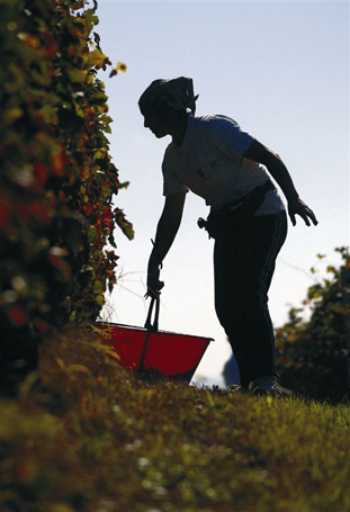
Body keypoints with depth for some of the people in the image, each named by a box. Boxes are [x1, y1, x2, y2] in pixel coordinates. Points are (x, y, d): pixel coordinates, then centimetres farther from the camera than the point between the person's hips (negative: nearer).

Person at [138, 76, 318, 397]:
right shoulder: (173, 159, 7)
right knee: (226, 304, -2)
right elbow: (171, 216, 11)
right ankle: (252, 381, -1)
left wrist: (293, 198, -29)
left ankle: (265, 379, -28)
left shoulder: (214, 129, -16)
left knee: (249, 294, -22)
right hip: (228, 224, 8)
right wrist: (154, 264, 7)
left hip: (263, 216, -8)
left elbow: (269, 157, -18)